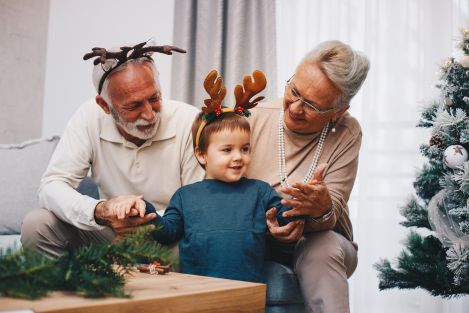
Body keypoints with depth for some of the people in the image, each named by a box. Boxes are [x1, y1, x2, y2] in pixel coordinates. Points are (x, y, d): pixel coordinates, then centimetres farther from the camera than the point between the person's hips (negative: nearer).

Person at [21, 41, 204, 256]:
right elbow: (51, 186, -14)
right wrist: (99, 211, -34)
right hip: (108, 232, 3)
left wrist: (151, 220, -31)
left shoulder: (189, 123, -17)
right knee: (36, 225, -17)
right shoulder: (89, 119, -11)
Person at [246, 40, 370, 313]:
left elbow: (333, 213, -14)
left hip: (322, 243, -1)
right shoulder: (254, 119, -6)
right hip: (255, 245, 1)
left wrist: (322, 210, -39)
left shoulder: (346, 134, -7)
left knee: (323, 248, -35)